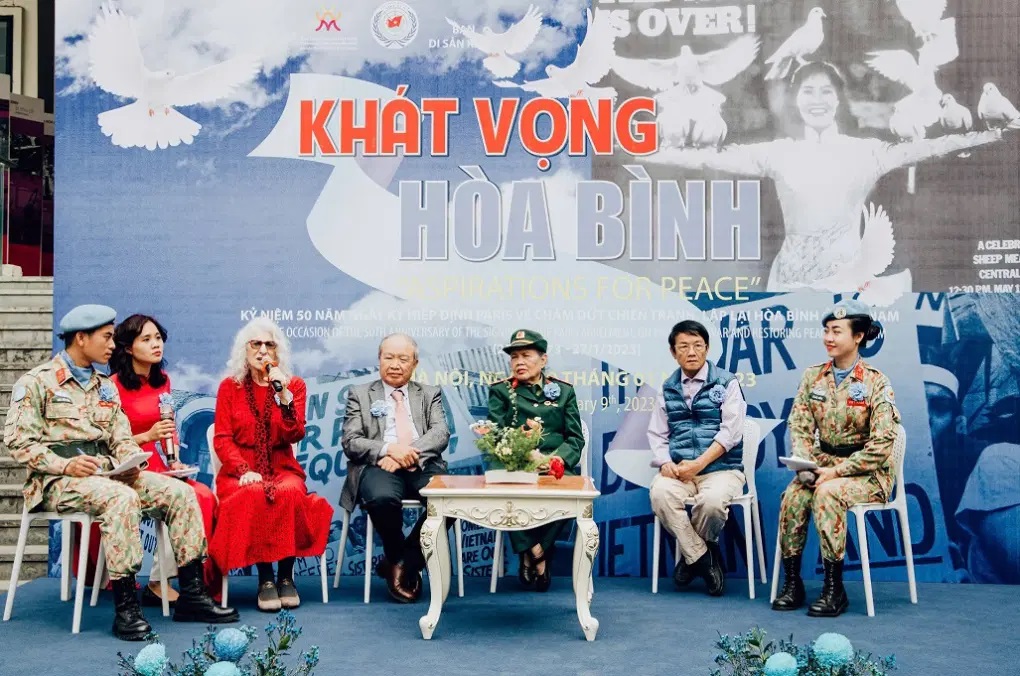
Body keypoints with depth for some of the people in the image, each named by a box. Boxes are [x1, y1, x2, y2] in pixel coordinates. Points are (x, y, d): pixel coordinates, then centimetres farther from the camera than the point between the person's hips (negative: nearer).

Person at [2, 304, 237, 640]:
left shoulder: (105, 387, 21)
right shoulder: (36, 382, -1)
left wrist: (130, 461, -7)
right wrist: (65, 465, -20)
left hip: (107, 474, 7)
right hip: (57, 482, -7)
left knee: (179, 492, -13)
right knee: (122, 498, -37)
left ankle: (191, 594, -10)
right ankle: (125, 607, -34)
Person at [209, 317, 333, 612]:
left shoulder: (294, 385, 9)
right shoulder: (229, 387, 10)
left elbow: (294, 435, -4)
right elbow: (222, 439, 1)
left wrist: (283, 394, -17)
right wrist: (244, 470, -16)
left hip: (282, 468, 1)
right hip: (240, 472, 0)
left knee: (290, 493, -35)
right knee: (254, 495, -35)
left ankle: (286, 576, -22)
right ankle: (265, 578, -26)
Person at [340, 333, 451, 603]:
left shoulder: (430, 394, 21)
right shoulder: (359, 395, 17)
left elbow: (441, 433, 4)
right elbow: (351, 442, 5)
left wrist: (408, 451, -15)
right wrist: (388, 450, -15)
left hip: (423, 466, 2)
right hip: (379, 467, -1)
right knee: (382, 498, -38)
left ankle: (405, 562, -11)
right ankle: (397, 558, -5)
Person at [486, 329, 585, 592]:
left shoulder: (564, 391, 16)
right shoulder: (500, 391, 14)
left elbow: (576, 438, 9)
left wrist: (556, 459, -13)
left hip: (555, 466, 1)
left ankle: (535, 553, -17)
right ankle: (533, 550, -18)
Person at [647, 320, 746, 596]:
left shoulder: (727, 383, 4)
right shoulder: (668, 388, 16)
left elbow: (730, 432, -6)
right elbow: (657, 434, 12)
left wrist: (699, 464, -16)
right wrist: (665, 462, -9)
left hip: (721, 467, -3)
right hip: (678, 470, 3)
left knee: (712, 500, -35)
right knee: (659, 493, -31)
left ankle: (691, 555, -3)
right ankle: (703, 558, -13)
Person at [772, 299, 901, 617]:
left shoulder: (876, 382, -9)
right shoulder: (813, 376, 5)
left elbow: (882, 444, -14)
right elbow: (799, 426, 4)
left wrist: (837, 471, -20)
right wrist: (805, 465, -15)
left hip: (868, 472, -4)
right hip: (824, 464, 4)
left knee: (827, 493, -33)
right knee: (793, 495, -26)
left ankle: (834, 589, -25)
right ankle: (792, 584, -16)